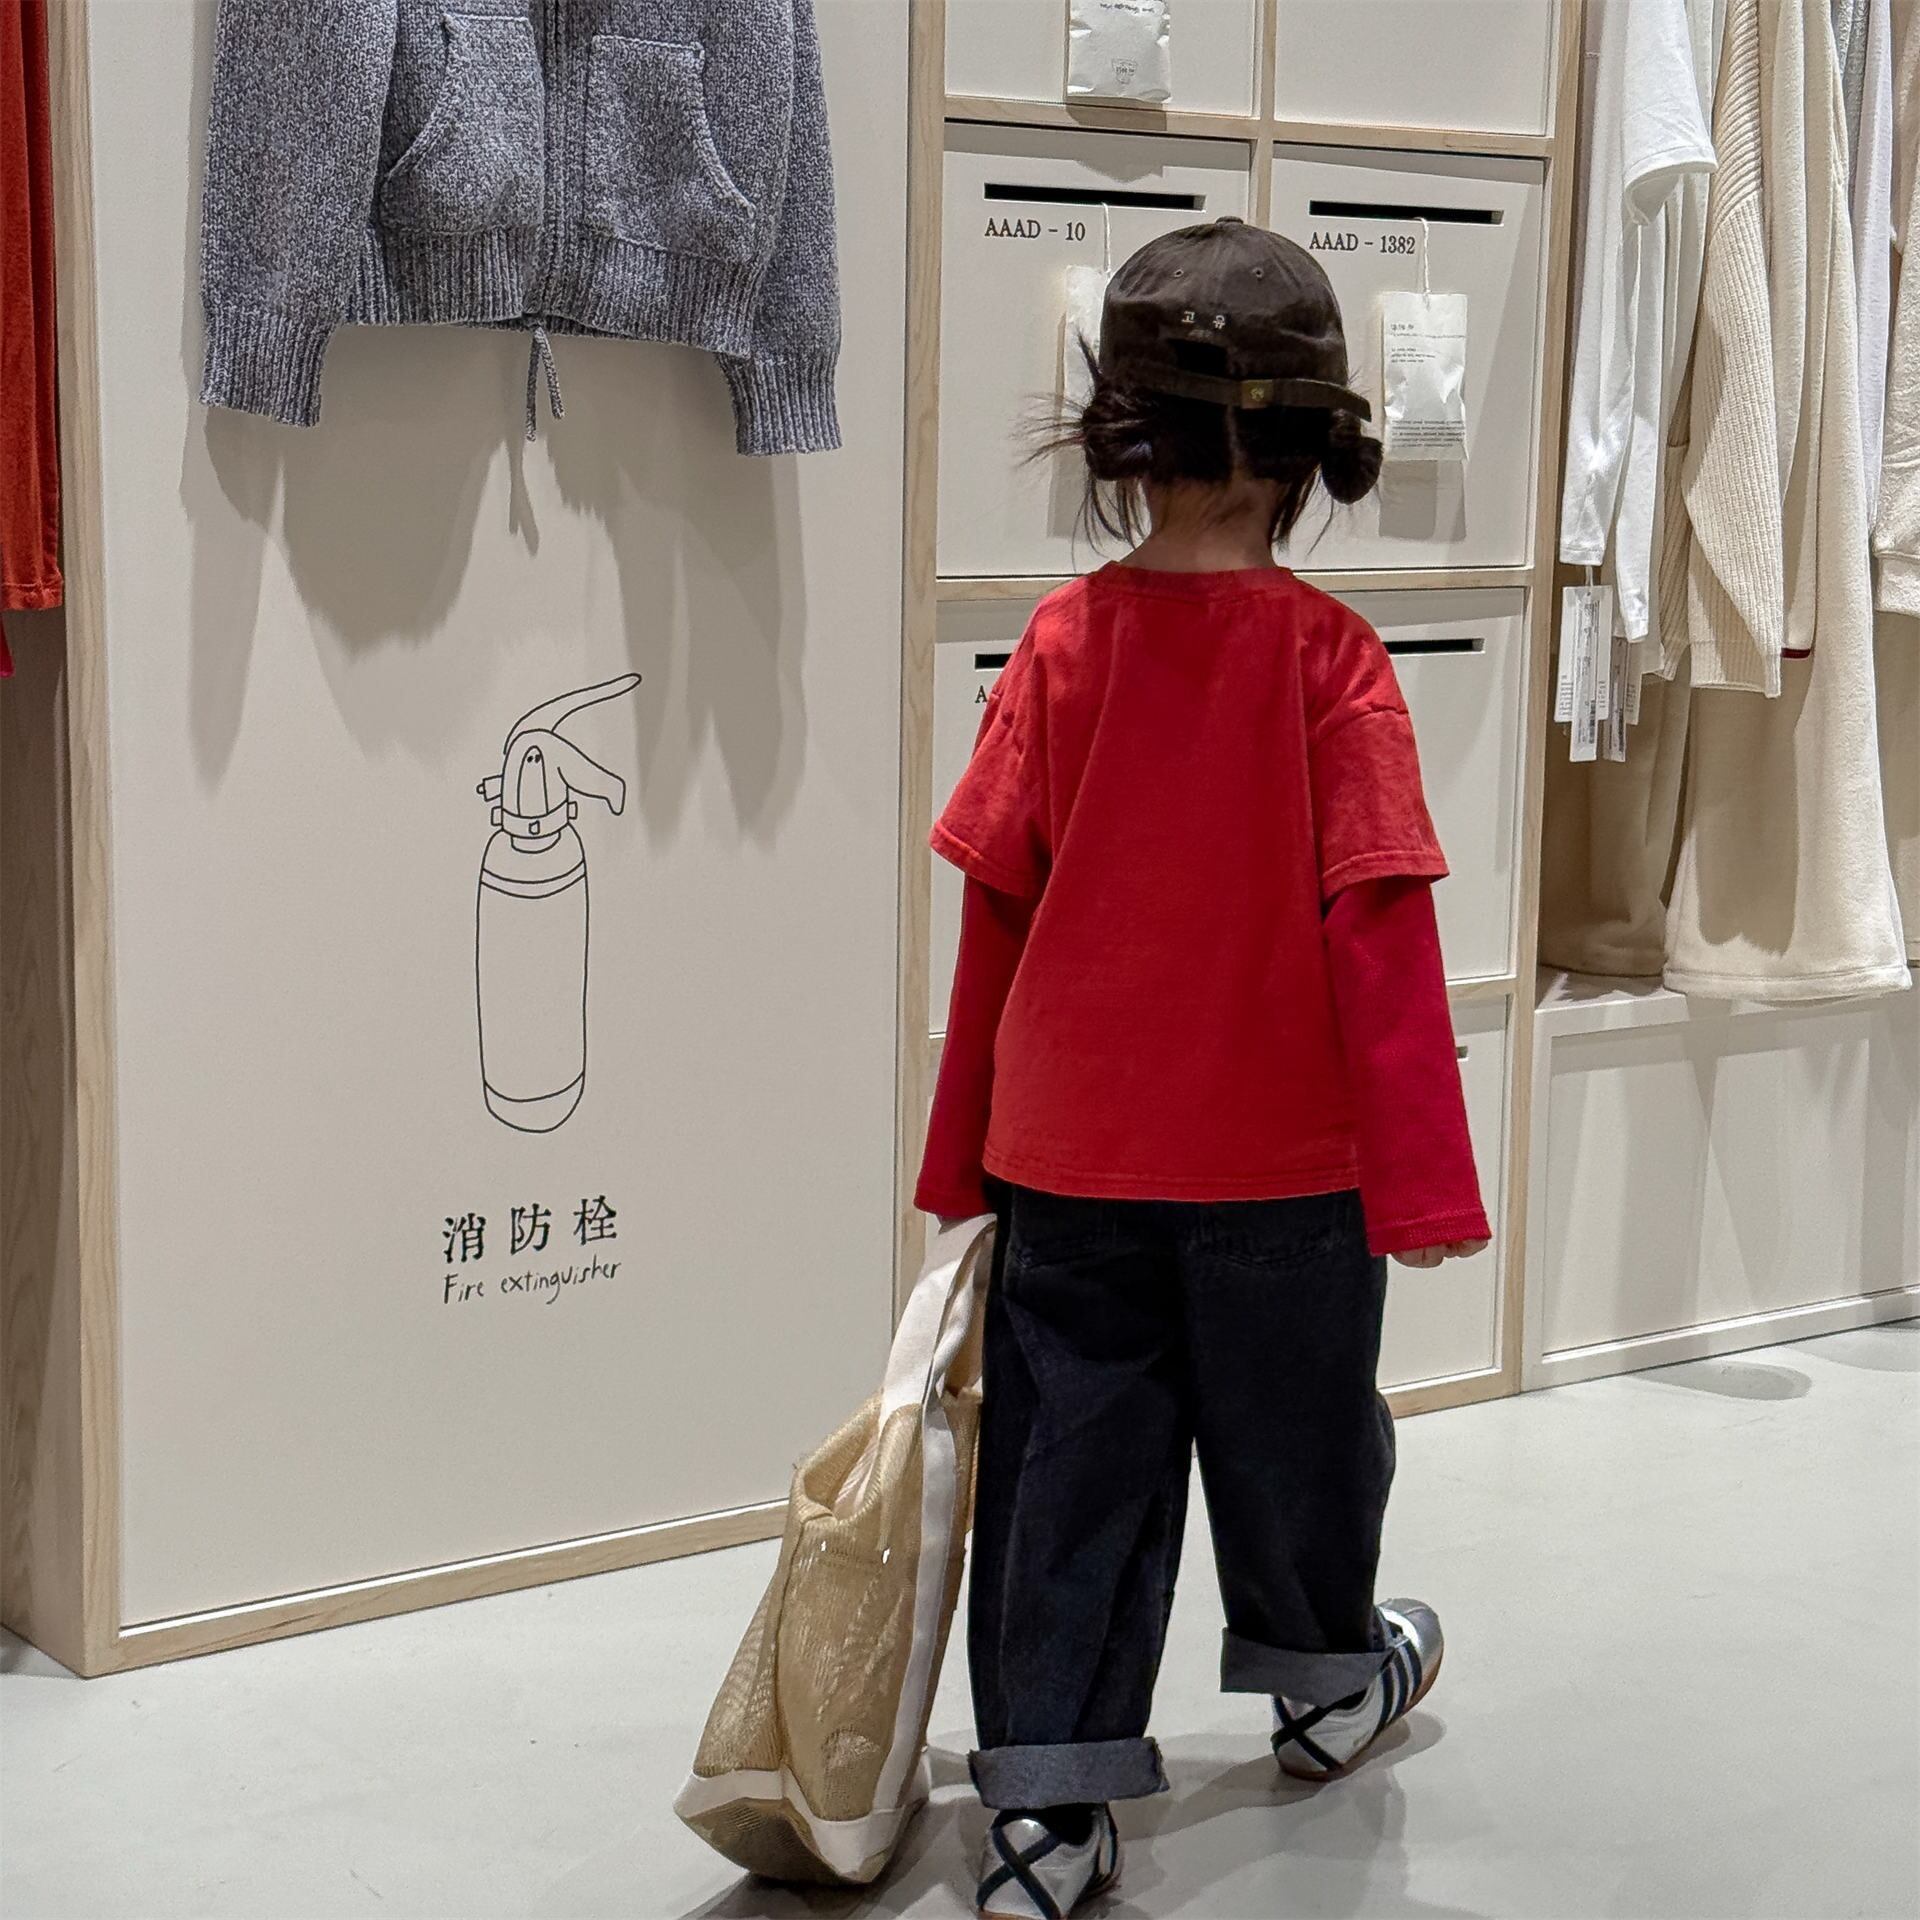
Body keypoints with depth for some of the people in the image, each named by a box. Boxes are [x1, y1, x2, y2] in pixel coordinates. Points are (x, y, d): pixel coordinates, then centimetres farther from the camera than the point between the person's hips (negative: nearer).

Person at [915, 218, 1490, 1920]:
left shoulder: (1063, 643, -7)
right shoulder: (1331, 661, -14)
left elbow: (994, 916, -2)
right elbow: (1379, 934, -15)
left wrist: (966, 1154, 9)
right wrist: (1422, 1179, -9)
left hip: (1068, 1155, 2)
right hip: (1279, 1156, -1)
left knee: (1072, 1459, 9)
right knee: (1291, 1425, 20)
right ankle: (1326, 1682, 43)